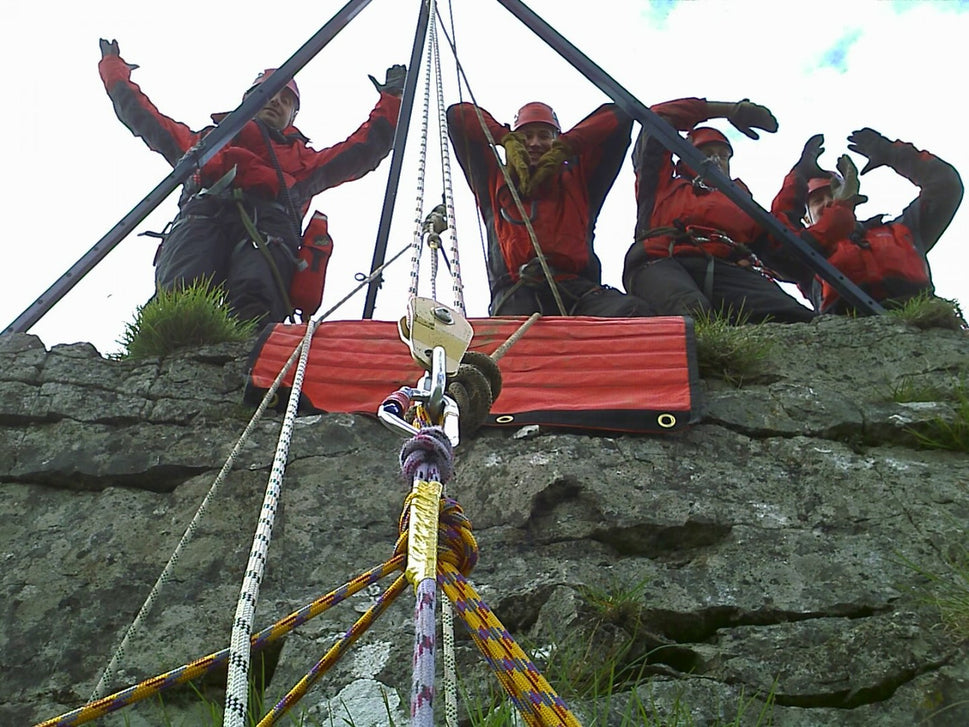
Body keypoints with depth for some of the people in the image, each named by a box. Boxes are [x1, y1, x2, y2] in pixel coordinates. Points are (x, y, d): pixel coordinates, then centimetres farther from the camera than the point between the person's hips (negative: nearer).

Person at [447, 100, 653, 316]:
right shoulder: (495, 179, 32)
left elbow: (618, 116, 32)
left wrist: (563, 148, 21)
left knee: (634, 312, -34)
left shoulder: (576, 179, 33)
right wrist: (507, 139, 20)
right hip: (518, 289, -1)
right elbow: (458, 115, 33)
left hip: (575, 285, 1)